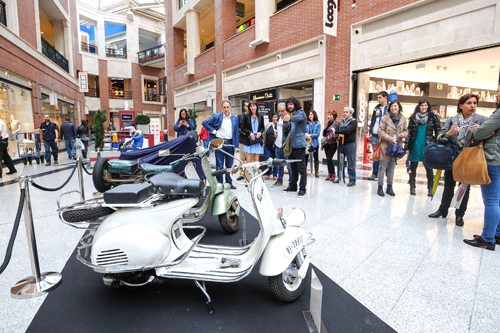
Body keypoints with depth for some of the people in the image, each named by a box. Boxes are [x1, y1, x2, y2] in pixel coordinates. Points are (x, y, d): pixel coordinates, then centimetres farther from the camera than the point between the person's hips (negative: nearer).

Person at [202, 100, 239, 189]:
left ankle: (229, 183, 21)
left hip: (230, 144, 3)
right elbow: (204, 122, 1)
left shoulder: (235, 118, 9)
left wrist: (236, 146, 5)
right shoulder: (217, 116, 0)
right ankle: (219, 184, 11)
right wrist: (213, 131, -6)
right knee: (219, 165, 2)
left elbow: (236, 133, 10)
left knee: (229, 165, 9)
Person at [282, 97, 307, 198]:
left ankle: (302, 189, 1)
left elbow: (298, 117, -29)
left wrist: (290, 117, -47)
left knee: (301, 168, -5)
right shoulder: (291, 116, 20)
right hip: (291, 145, 8)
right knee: (293, 168, 15)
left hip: (299, 145, -8)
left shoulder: (301, 112, -3)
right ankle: (292, 187, 23)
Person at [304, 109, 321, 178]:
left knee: (316, 157, 8)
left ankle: (316, 172, 16)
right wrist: (306, 135, -16)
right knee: (306, 157, 4)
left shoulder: (318, 124, -2)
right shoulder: (306, 123, 3)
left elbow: (318, 134, -6)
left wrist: (310, 135, -15)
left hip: (315, 143, -1)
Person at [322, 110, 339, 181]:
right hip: (327, 144, 8)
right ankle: (329, 174, 17)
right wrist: (323, 143, 23)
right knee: (328, 159, 9)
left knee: (329, 159, -12)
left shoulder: (336, 123, -6)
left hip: (332, 144, -8)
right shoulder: (328, 123, 18)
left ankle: (333, 175, -1)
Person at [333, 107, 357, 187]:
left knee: (350, 163, -3)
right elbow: (337, 130, 8)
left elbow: (347, 130, -19)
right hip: (341, 144, 7)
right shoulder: (342, 121, 17)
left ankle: (352, 180, 4)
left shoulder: (353, 121, -4)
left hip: (350, 144, -6)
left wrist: (336, 132, -13)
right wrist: (339, 134, -15)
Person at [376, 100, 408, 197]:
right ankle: (380, 187, 9)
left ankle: (389, 187, 23)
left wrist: (403, 134, -9)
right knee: (383, 167, 0)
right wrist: (390, 139, -18)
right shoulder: (385, 118, -6)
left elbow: (406, 130, 15)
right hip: (386, 146, -4)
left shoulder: (403, 119, 5)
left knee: (392, 167, 13)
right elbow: (380, 131, -8)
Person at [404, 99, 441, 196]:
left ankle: (430, 189, 11)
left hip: (428, 146, -1)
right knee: (413, 167, 8)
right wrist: (407, 147, 1)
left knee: (429, 168, 2)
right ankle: (412, 187, 19)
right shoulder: (413, 118, 4)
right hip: (415, 145, 1)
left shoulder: (433, 117, 3)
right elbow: (409, 132, 5)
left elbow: (438, 132, 4)